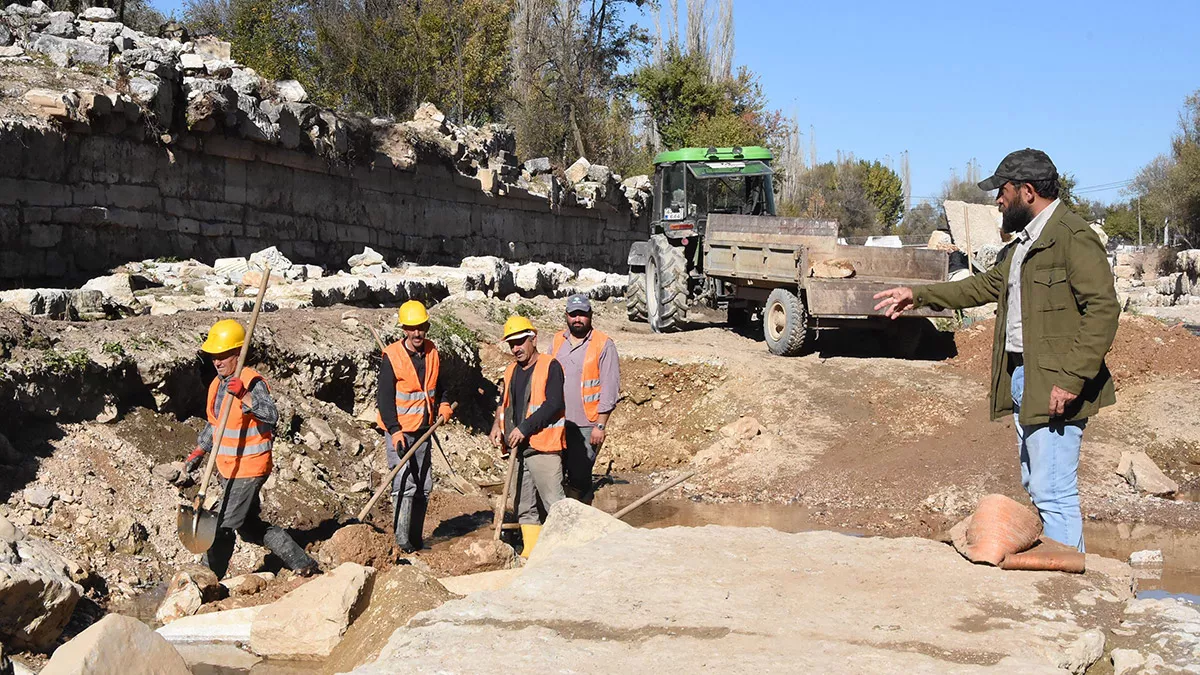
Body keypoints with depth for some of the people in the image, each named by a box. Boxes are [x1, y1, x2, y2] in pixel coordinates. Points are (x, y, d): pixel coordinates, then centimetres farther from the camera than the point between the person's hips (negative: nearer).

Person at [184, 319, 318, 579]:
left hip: (248, 468, -10)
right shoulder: (217, 384, 10)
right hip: (228, 468, 10)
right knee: (251, 527, 16)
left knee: (223, 527, -5)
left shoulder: (252, 382, -17)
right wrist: (199, 451, 17)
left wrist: (244, 396, -43)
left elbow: (272, 416, -33)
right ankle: (303, 564, 25)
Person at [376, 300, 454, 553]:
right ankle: (402, 539, -10)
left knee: (424, 486, 10)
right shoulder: (391, 356, -12)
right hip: (398, 430, -6)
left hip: (423, 430, 6)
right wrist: (395, 431, -24)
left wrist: (443, 405, 4)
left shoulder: (432, 352, 5)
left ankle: (415, 539, 21)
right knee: (405, 484, -14)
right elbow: (385, 397, -15)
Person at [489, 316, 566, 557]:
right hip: (518, 448, 8)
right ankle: (531, 553, 19)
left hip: (543, 448, -8)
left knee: (554, 504, -10)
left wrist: (524, 428, -20)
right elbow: (504, 403, 27)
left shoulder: (550, 366, -7)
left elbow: (554, 404, -17)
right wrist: (497, 425, 7)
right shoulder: (512, 371, 17)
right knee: (524, 507, 12)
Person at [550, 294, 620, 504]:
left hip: (586, 425, -5)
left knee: (579, 478, -5)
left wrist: (600, 425, -12)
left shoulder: (604, 345, -4)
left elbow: (610, 388, -7)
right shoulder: (557, 341, 12)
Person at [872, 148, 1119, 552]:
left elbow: (1103, 309, -19)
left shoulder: (1073, 236, -12)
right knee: (1035, 488, 15)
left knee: (1054, 493, -9)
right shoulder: (1023, 241, 19)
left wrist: (1071, 379, -24)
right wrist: (919, 296, 29)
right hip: (1021, 378, 10)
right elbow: (988, 285, 31)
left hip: (1054, 386, -10)